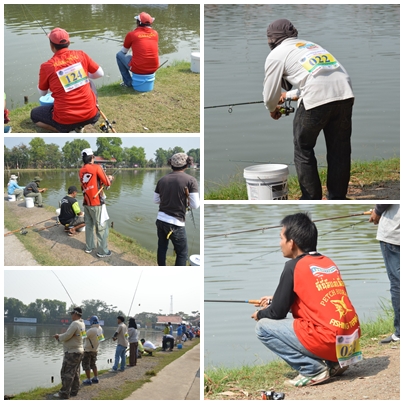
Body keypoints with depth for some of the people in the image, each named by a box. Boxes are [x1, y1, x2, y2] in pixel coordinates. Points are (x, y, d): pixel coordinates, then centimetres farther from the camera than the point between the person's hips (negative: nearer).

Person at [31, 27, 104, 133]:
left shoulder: (46, 66, -8)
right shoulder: (81, 55, -3)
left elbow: (42, 93, 7)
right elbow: (100, 74, 9)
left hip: (65, 120, -3)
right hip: (90, 115, 3)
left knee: (34, 114, 26)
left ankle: (66, 132, 4)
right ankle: (79, 126, 21)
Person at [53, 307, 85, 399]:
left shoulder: (75, 324, -20)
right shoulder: (81, 323, 10)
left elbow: (67, 336, -22)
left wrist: (59, 336, -2)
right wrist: (60, 336, 5)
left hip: (72, 353, -10)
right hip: (79, 351, 10)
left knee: (67, 373, -6)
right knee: (75, 373, 14)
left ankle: (64, 394, -5)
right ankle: (74, 391, 19)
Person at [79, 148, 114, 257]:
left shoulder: (81, 171, 7)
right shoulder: (96, 167, -11)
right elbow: (107, 183, -9)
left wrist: (106, 178, 17)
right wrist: (109, 178, 14)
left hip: (86, 202, 7)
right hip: (97, 203, -7)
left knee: (89, 225, 19)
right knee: (102, 227, -2)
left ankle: (89, 247, 25)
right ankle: (102, 251, -1)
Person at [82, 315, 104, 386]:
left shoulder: (92, 330, -29)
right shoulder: (100, 329, -6)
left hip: (88, 350, -7)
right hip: (95, 350, 7)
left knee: (86, 365, 2)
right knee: (93, 364, 21)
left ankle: (88, 380, 1)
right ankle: (96, 378, 23)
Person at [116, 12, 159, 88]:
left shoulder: (131, 34, -5)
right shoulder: (155, 33, 6)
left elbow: (124, 51, 11)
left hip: (138, 69, -5)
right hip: (153, 68, 5)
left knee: (119, 55, 18)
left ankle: (128, 82, 16)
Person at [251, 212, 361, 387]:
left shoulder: (293, 267, -6)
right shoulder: (329, 263, 16)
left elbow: (278, 313, 0)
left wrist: (260, 314, 22)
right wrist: (274, 301, 37)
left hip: (328, 343, -8)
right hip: (350, 339, 8)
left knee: (263, 327, 4)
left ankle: (313, 369, -3)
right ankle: (334, 363, 15)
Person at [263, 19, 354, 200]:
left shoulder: (276, 54, 13)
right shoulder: (310, 44, 33)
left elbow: (270, 95, 13)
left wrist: (273, 109, 36)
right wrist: (290, 95, 53)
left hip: (316, 98, -6)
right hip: (345, 93, 6)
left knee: (303, 150, 13)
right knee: (340, 150, 15)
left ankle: (311, 199, 15)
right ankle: (337, 199, 21)